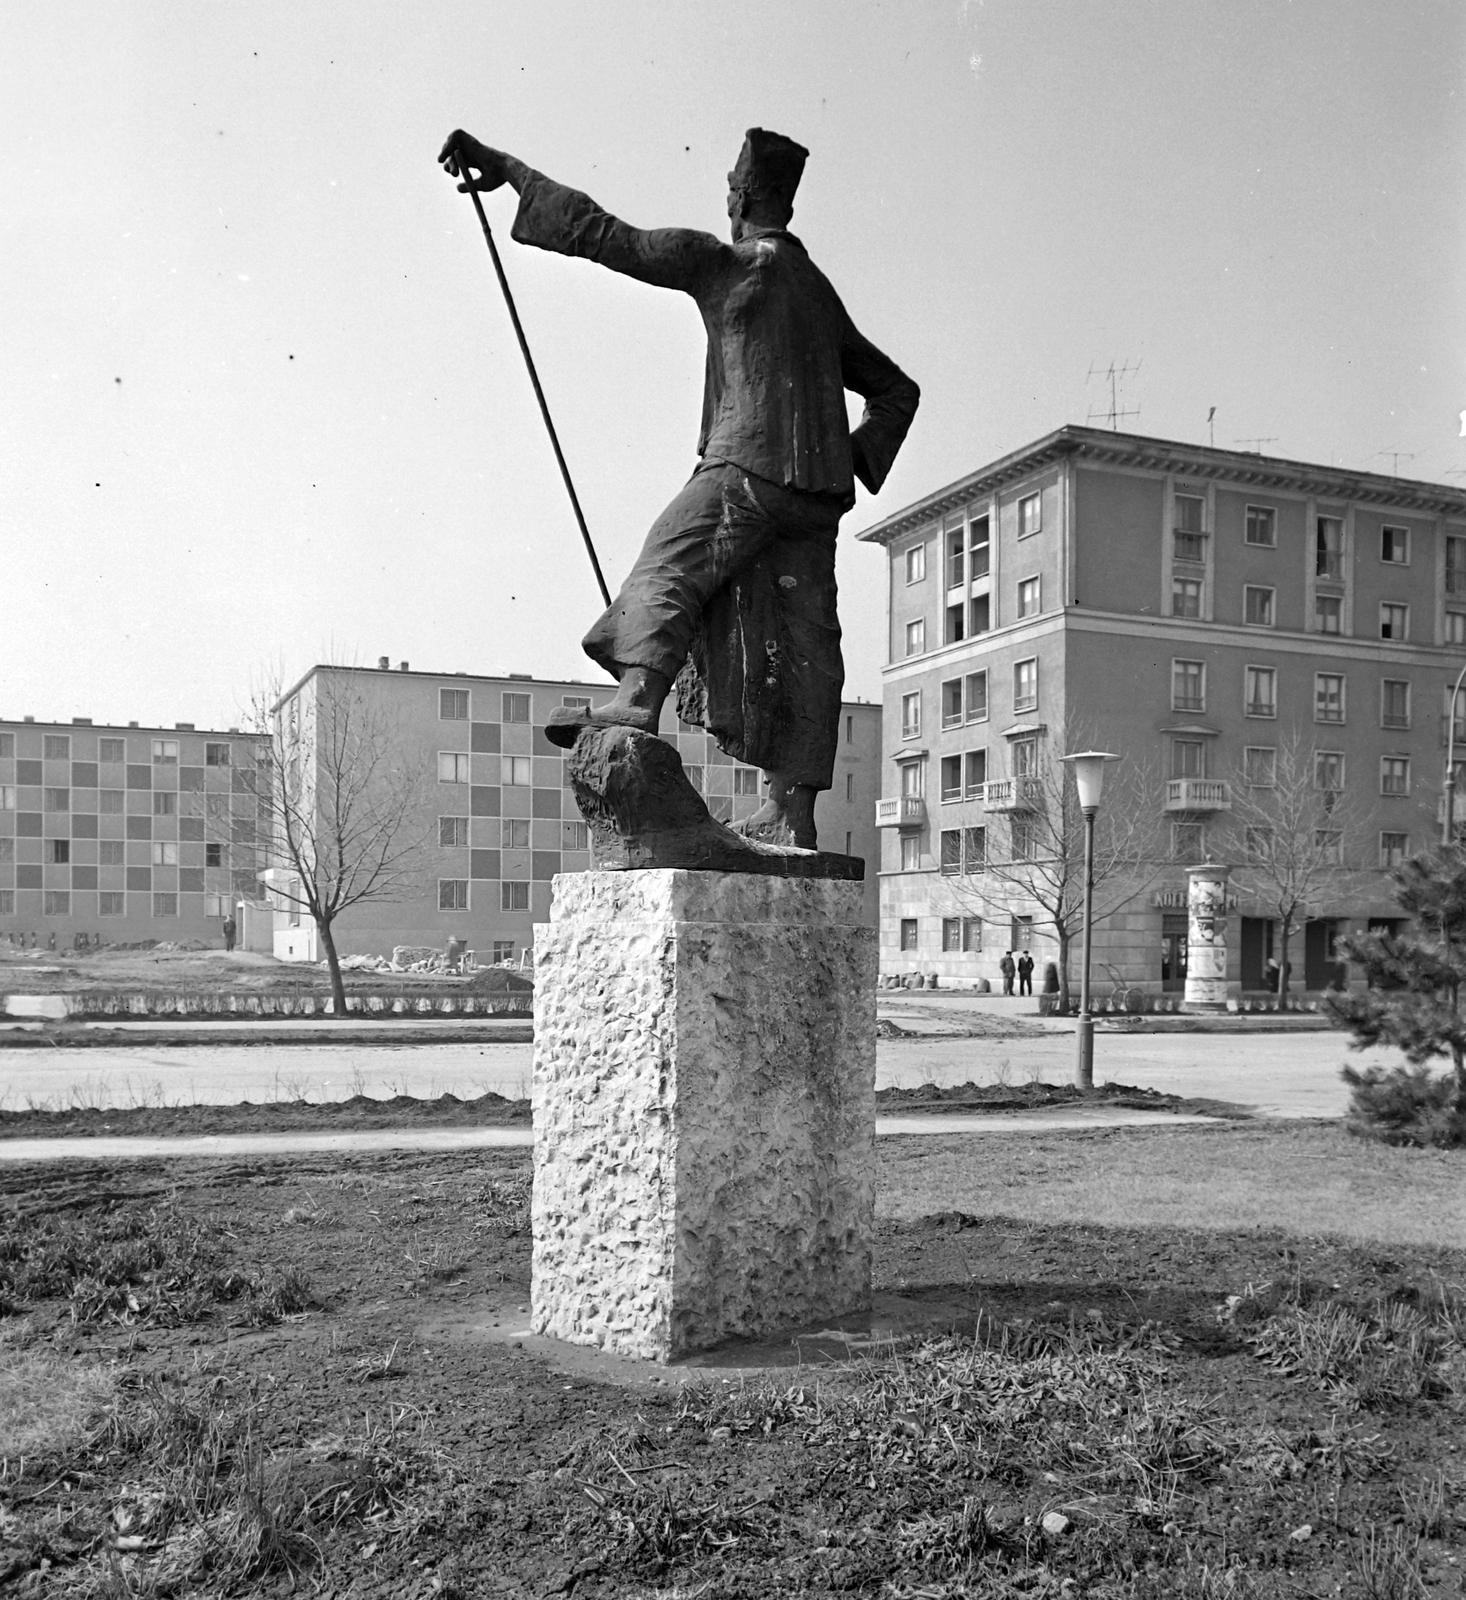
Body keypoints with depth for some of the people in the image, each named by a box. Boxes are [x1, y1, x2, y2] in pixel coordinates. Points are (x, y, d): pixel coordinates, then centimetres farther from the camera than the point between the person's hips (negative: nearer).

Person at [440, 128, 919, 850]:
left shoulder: (724, 263, 4)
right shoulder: (819, 291, 27)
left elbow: (606, 236, 0)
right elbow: (897, 389, 33)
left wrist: (508, 168, 6)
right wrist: (853, 459, 21)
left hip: (749, 468, -7)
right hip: (818, 493, 7)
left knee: (668, 570, -12)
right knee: (798, 641, 0)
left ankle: (635, 699, -39)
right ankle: (791, 812, -4)